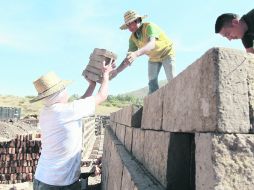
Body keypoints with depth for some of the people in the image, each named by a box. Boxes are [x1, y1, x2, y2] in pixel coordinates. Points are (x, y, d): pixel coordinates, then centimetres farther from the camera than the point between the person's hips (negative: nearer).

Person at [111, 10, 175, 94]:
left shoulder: (149, 26, -30)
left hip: (166, 53, -5)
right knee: (152, 82, -5)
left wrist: (136, 54, -67)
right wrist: (116, 71, -26)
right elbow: (129, 58, -12)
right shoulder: (132, 38, -12)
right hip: (153, 58, 5)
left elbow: (152, 44, -49)